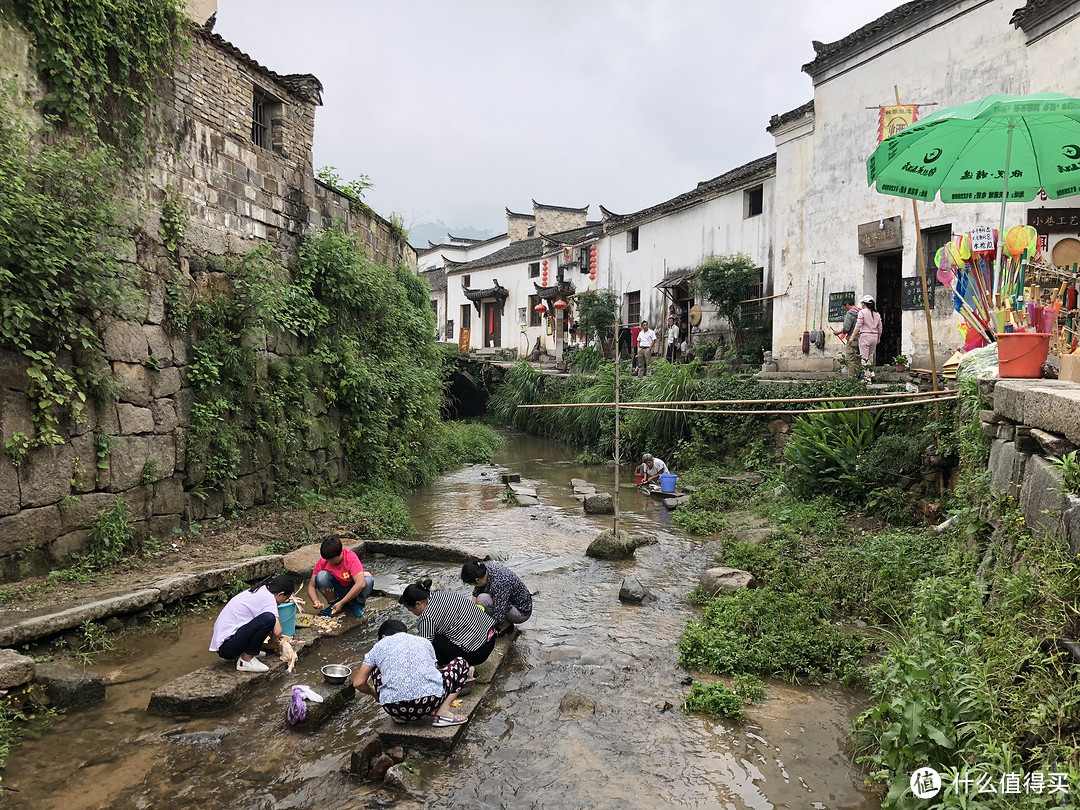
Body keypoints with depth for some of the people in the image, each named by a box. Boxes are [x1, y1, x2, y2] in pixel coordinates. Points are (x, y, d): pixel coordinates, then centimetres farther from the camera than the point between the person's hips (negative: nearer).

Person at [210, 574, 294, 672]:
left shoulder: (258, 591, 14)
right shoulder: (268, 598, -14)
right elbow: (277, 631, -20)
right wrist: (273, 641, 0)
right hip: (227, 647, -10)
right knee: (268, 618, -24)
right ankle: (246, 660, -10)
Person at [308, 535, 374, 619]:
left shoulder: (351, 557, -26)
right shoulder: (322, 562, -15)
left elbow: (360, 584, -37)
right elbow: (311, 585, -8)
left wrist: (341, 603, -37)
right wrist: (315, 601, -29)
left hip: (354, 592, -2)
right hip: (338, 592, 2)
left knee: (368, 579, -35)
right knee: (321, 576, -25)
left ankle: (359, 605, -4)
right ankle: (333, 604, -4)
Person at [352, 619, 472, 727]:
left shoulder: (379, 646, 18)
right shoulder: (424, 642, 23)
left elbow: (358, 683, 20)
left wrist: (375, 694, 41)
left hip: (394, 708, 1)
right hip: (429, 703, -1)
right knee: (461, 664, 25)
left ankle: (400, 716, 18)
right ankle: (442, 713, 6)